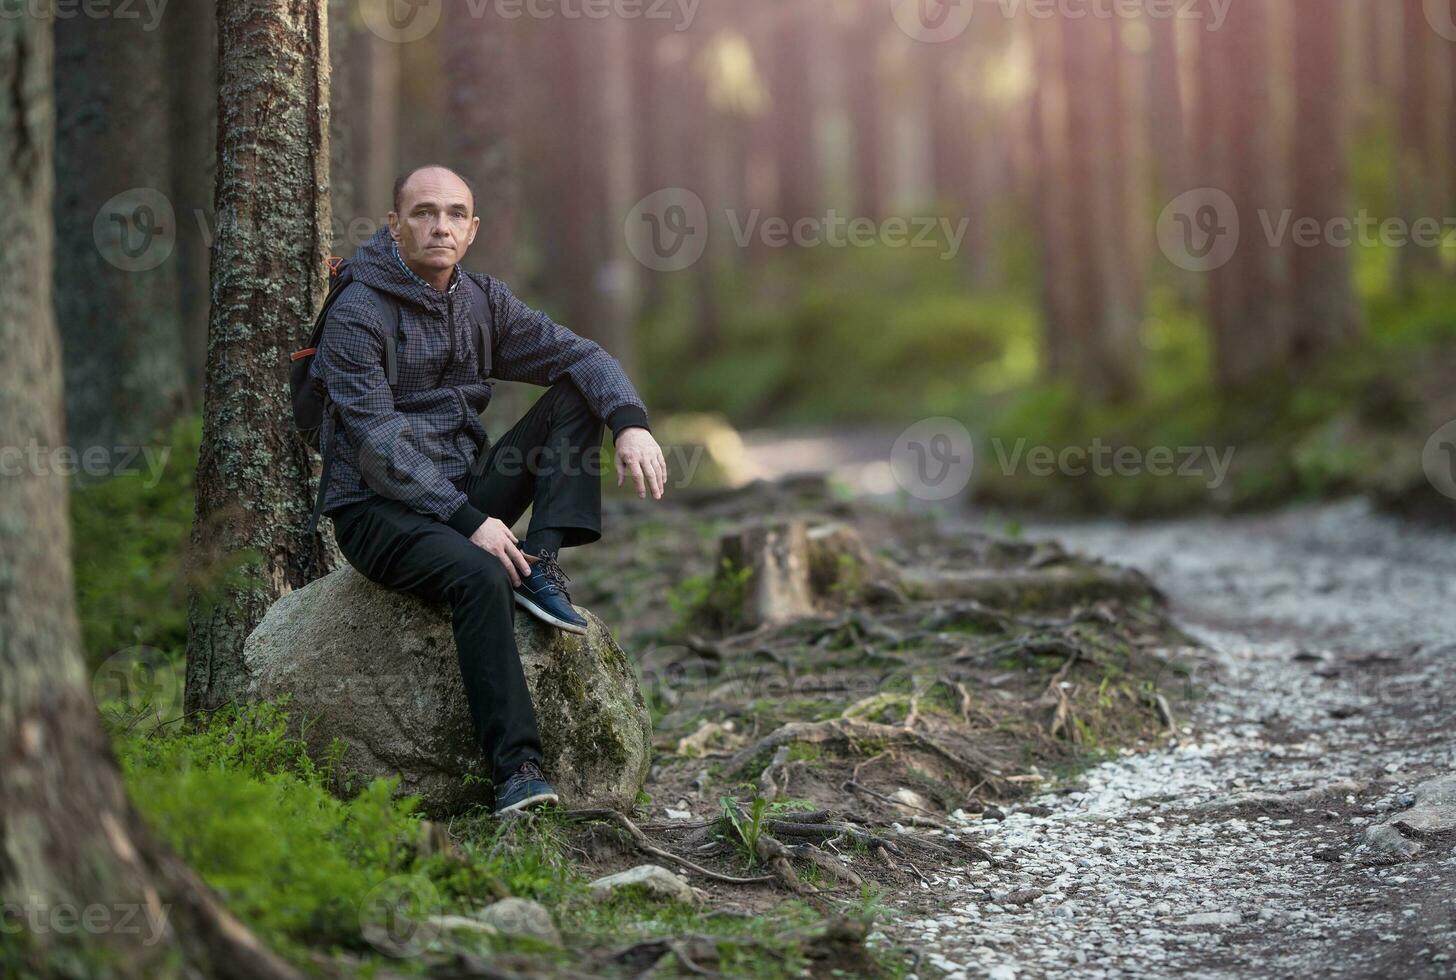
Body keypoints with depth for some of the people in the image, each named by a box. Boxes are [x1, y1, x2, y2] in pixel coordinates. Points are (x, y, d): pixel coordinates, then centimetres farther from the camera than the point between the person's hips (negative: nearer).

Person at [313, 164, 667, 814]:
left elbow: (576, 353, 2)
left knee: (576, 393, -5)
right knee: (480, 574, -36)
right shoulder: (356, 315, -13)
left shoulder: (481, 300, 8)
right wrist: (468, 521, -27)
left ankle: (542, 569, -18)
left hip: (465, 490, 7)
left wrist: (631, 422, -19)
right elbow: (378, 442, -20)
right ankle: (516, 767, -37)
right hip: (381, 510, -7)